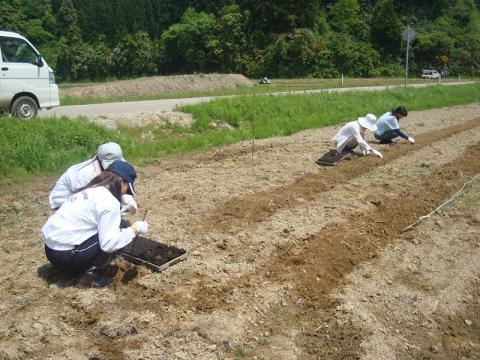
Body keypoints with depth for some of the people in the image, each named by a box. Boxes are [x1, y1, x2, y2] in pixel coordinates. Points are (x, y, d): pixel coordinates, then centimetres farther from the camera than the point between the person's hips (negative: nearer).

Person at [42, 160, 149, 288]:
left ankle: (83, 268, 14)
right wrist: (134, 229, -7)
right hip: (65, 257, -9)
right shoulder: (109, 201, -15)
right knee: (118, 235, -3)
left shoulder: (89, 189, 11)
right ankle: (90, 275, -2)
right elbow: (109, 243, -20)